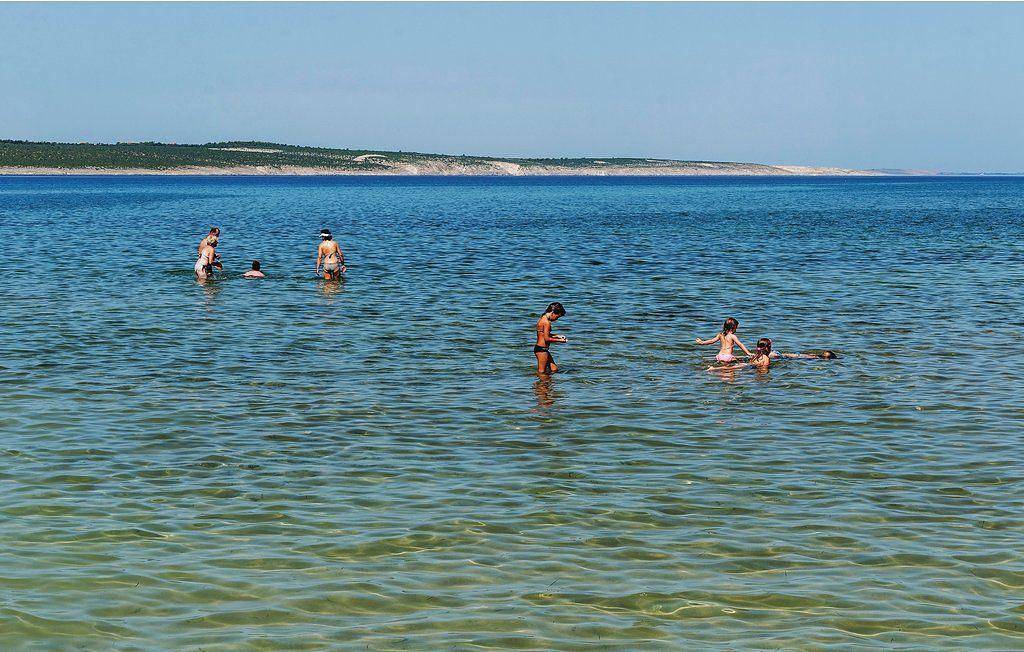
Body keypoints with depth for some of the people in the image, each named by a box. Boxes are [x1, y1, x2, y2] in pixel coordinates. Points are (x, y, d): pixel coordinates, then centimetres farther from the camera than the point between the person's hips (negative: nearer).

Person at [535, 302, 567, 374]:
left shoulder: (542, 319, 11)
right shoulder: (546, 322, -19)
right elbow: (547, 339, -20)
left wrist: (557, 336, 15)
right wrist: (559, 340, -9)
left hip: (539, 347, 10)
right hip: (542, 349, -10)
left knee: (554, 369, 13)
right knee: (541, 372, -2)